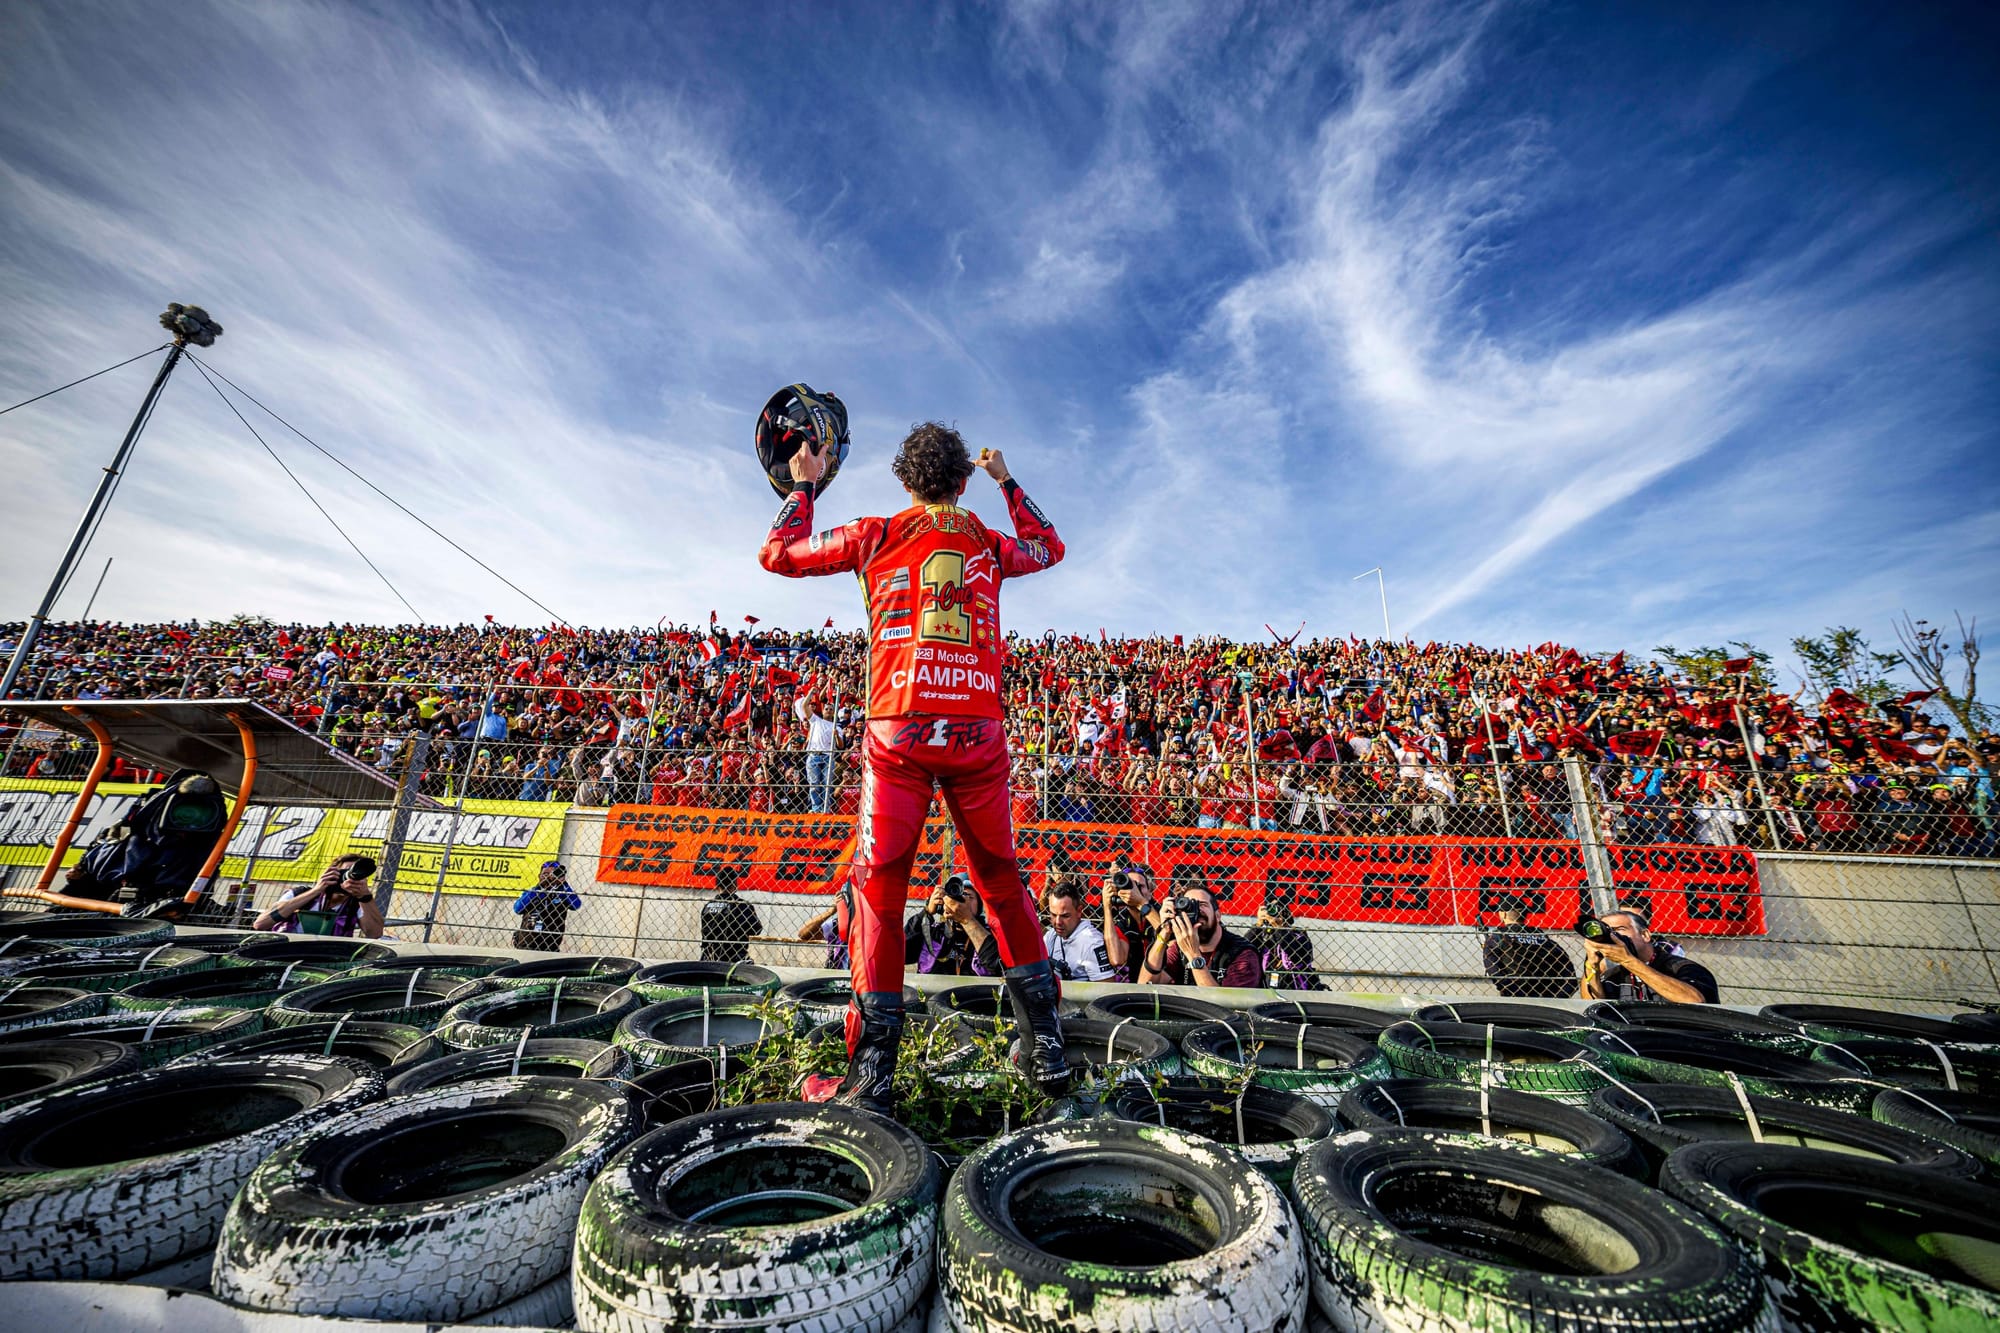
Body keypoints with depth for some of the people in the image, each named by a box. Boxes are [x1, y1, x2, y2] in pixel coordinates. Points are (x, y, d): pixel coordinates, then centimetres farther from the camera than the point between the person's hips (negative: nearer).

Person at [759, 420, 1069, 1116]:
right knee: (1001, 880, 12)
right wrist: (1007, 481, 45)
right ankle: (1046, 1046, 21)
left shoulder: (876, 536, 10)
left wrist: (802, 486, 34)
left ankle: (872, 1070, 5)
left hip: (899, 728, -2)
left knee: (879, 886, 5)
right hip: (978, 731, 2)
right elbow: (1049, 547, 37)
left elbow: (778, 554, 20)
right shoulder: (989, 544, 15)